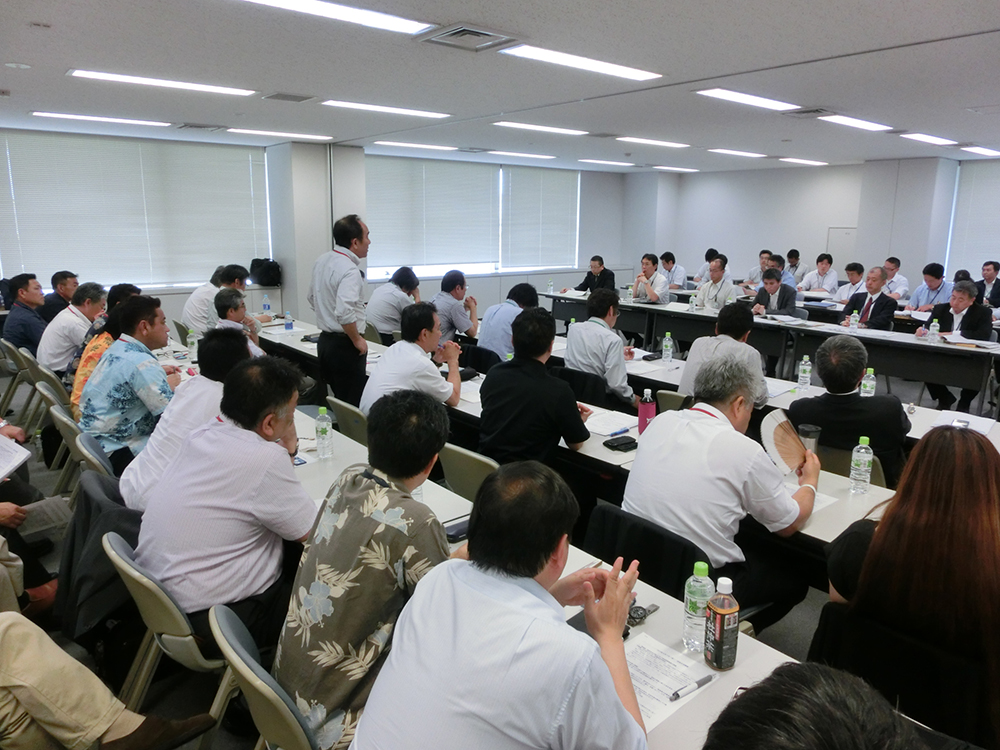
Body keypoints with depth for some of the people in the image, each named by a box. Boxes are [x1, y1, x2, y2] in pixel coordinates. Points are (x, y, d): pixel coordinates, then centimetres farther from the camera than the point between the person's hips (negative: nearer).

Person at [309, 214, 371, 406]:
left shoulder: (321, 261, 7)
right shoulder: (349, 270, -20)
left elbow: (313, 299, 20)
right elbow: (344, 314, -30)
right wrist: (357, 340, -16)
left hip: (325, 340, 9)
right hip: (345, 346, -9)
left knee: (335, 401, 19)